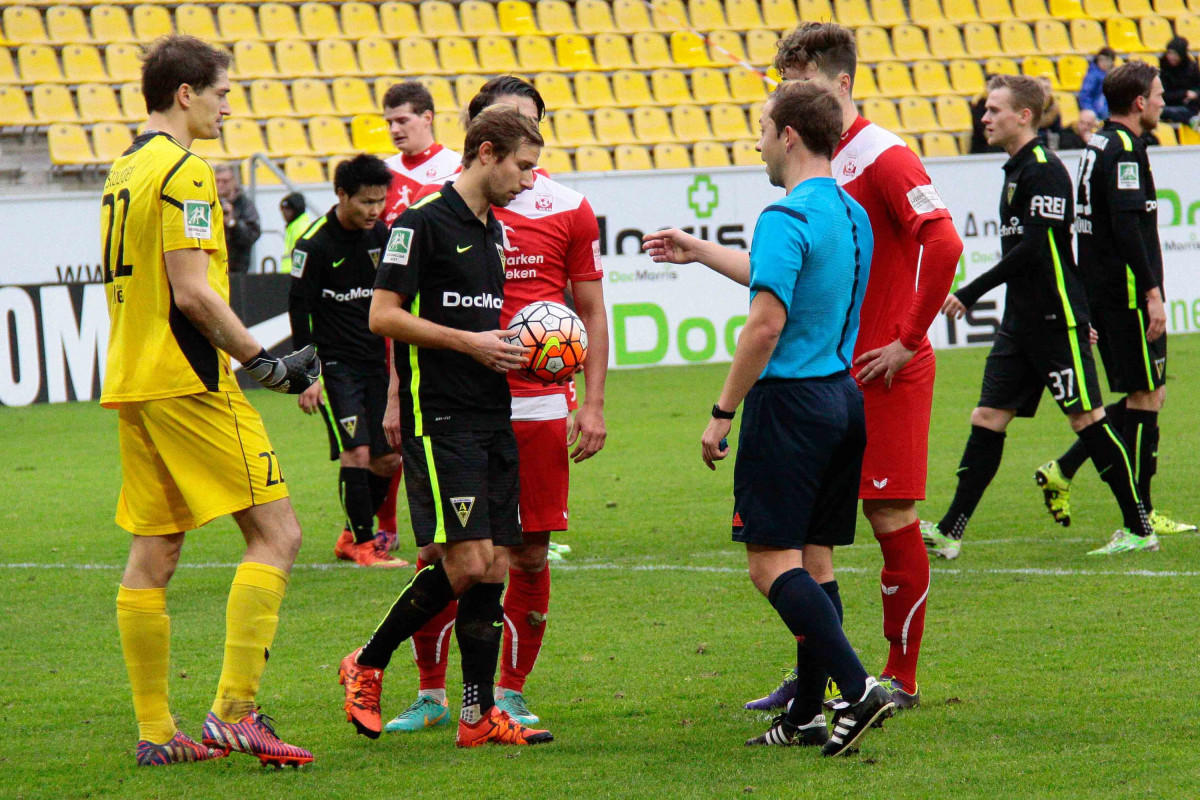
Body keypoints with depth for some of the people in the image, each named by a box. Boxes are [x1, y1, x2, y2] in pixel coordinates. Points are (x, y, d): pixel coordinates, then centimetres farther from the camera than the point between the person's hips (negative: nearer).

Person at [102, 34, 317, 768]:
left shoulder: (126, 170, 17)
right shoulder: (183, 170, -12)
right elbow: (193, 294, -18)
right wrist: (262, 362, -11)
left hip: (133, 380, 10)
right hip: (190, 383, -10)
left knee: (152, 555, 8)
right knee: (276, 533, -7)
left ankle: (155, 731, 9)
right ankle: (234, 712, -14)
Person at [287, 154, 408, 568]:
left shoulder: (380, 234, 5)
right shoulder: (314, 244, -12)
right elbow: (298, 309, -9)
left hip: (375, 363, 6)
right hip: (334, 366, -6)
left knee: (388, 459, 4)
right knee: (356, 452, -14)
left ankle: (351, 537, 21)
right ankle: (363, 544, -5)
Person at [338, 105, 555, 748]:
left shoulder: (493, 230, 18)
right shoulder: (424, 221, -8)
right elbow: (382, 315, -12)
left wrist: (515, 346, 9)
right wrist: (469, 342, -13)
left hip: (492, 418, 8)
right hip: (438, 418, -8)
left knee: (494, 568, 3)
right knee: (467, 563, -14)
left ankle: (479, 715, 6)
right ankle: (367, 665, 3)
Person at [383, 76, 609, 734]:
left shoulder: (567, 209, 6)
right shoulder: (438, 205, 3)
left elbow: (592, 313, 12)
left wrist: (593, 403, 4)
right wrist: (396, 398, 1)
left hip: (538, 404, 1)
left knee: (530, 555, 2)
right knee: (440, 551, -1)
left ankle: (511, 693, 15)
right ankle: (430, 694, 11)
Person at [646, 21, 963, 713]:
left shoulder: (883, 158, -12)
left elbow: (943, 244, -22)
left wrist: (909, 340, -19)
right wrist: (701, 253, 18)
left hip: (885, 374, -8)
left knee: (892, 519, -2)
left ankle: (902, 678, 6)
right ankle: (814, 679, 11)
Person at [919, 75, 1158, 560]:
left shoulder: (1044, 169, -14)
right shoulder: (1017, 169, 16)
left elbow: (1033, 247, -22)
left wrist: (971, 293, -19)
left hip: (1056, 320, -9)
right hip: (1021, 321, 9)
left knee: (1086, 419, -4)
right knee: (987, 418, 4)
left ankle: (1140, 530, 5)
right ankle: (950, 534, 2)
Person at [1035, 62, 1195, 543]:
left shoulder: (1099, 145, 16)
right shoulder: (1125, 149, -14)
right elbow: (1127, 227, -22)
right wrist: (1152, 293, -22)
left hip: (1100, 290, 10)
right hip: (1126, 293, -10)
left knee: (1144, 395, 14)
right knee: (1145, 396, -3)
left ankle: (1062, 471, 10)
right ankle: (1140, 516, 0)